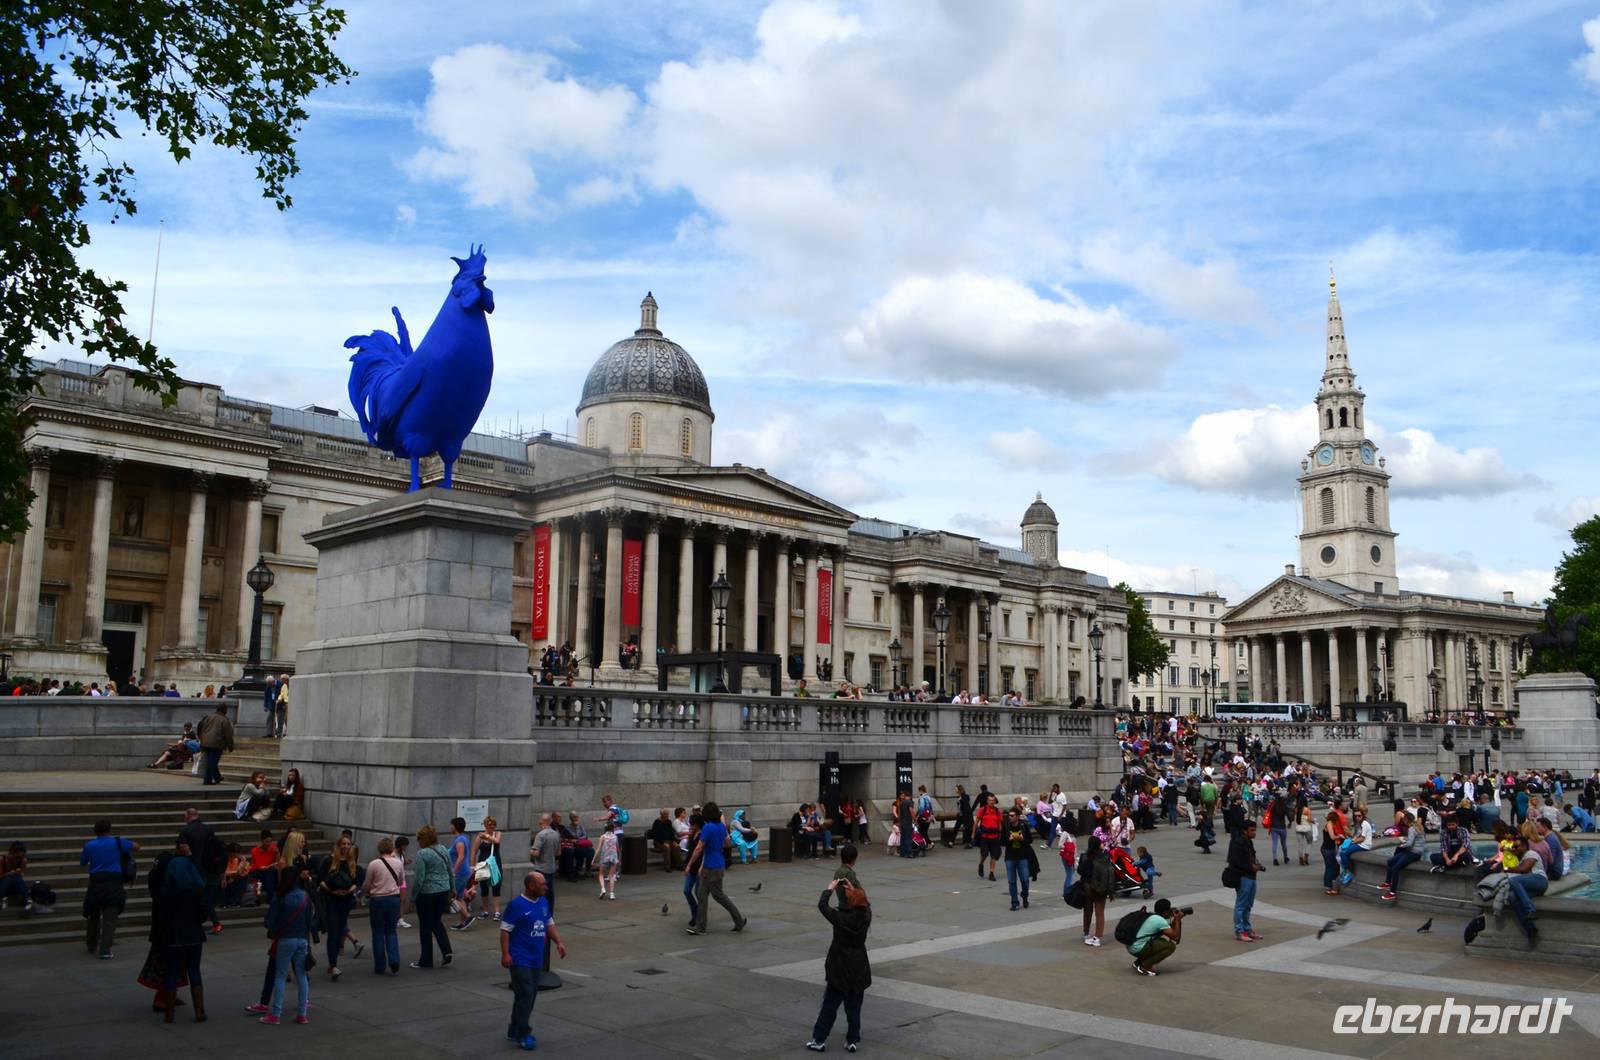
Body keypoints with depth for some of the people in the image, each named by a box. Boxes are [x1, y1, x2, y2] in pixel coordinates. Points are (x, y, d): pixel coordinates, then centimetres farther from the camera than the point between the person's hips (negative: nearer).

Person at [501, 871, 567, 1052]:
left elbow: (550, 924, 17)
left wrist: (559, 942, 4)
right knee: (525, 994, -9)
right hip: (520, 959, -7)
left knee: (531, 995, 12)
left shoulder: (543, 902, 8)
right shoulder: (517, 905, -13)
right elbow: (505, 930, -12)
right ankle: (523, 1034, 1)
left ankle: (515, 1030, 25)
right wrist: (505, 954, -19)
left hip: (536, 958, 7)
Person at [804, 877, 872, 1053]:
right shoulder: (866, 916, -10)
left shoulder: (841, 918, -21)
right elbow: (863, 902, 14)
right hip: (859, 971, 4)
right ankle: (853, 1041, 18)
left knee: (829, 1007, 8)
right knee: (854, 1008, 14)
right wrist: (853, 889, 12)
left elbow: (822, 905, -8)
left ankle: (819, 1040, 15)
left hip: (840, 972, -4)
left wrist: (830, 888, 4)